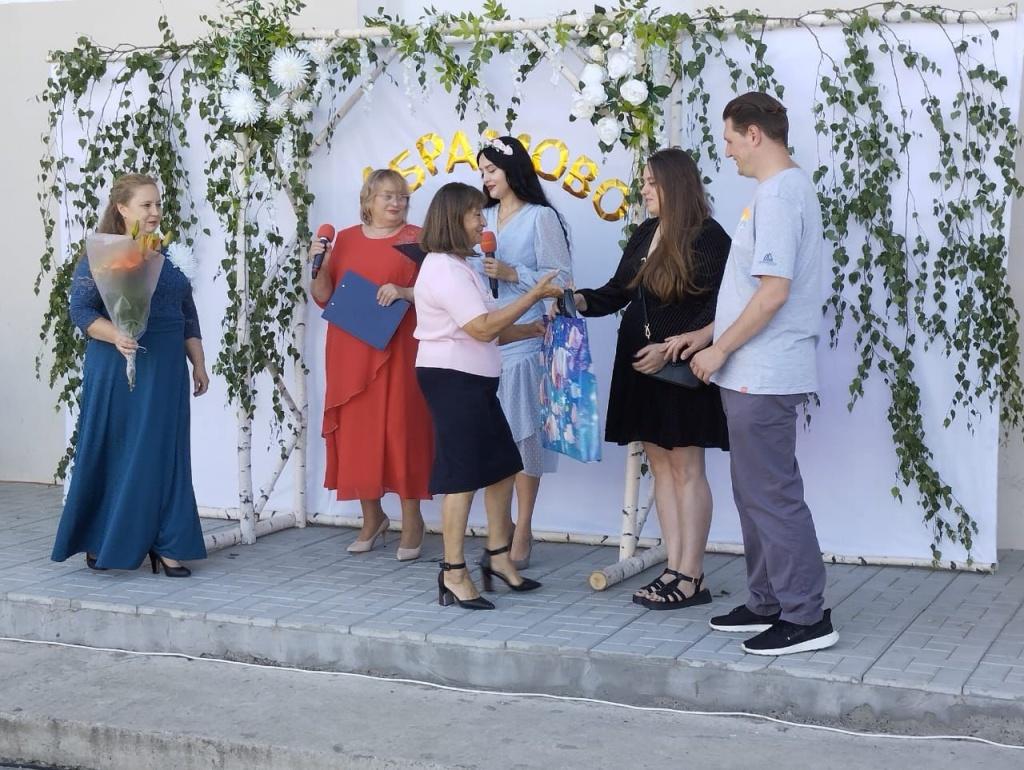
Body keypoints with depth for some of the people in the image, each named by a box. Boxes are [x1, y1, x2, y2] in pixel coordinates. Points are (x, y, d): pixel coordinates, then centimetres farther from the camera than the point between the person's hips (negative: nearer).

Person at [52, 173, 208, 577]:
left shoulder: (165, 258, 13)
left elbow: (188, 315, 16)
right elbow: (80, 309, -11)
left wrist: (198, 362, 12)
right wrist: (115, 335, -27)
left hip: (165, 373, 5)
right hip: (117, 371, -5)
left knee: (164, 455, 2)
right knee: (110, 453, 2)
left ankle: (164, 546, 5)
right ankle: (98, 543, 16)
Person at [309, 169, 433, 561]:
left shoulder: (417, 239, 2)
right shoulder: (346, 239, 12)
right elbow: (323, 297, 11)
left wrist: (404, 292, -19)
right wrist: (318, 266, -5)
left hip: (397, 353, -3)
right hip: (351, 355, 4)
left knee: (400, 430, -4)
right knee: (356, 432, 6)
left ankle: (411, 520, 4)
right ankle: (372, 517, 19)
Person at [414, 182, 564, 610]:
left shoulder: (459, 267, 19)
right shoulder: (443, 269, -14)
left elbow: (488, 333, 18)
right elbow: (483, 328, -21)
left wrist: (532, 329, 8)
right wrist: (534, 295, -16)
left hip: (474, 380, 11)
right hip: (452, 379, -10)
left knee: (503, 466, 12)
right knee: (462, 477, -7)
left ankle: (498, 555, 22)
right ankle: (454, 574, -1)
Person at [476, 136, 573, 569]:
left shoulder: (540, 217, 0)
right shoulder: (483, 218, 17)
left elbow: (560, 278, -6)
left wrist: (512, 274, -15)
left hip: (523, 342, -5)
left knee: (522, 436, -2)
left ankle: (522, 533, 5)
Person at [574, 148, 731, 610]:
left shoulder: (709, 239, -9)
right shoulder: (645, 235, 13)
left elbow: (717, 311, -13)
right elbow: (618, 292, 15)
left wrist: (670, 349, -19)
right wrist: (580, 301, -3)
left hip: (682, 368, -7)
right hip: (640, 365, 7)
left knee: (685, 467, -4)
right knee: (660, 465, 8)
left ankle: (691, 577, 1)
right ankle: (674, 569, 13)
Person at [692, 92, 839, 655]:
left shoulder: (778, 195, -15)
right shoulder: (786, 189, 17)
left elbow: (773, 292, -22)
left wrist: (719, 350, -14)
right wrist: (709, 339, 21)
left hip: (764, 376, -10)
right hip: (756, 374, 10)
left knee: (772, 496, -6)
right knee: (756, 492, 16)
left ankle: (806, 618, 0)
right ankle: (768, 603, 25)